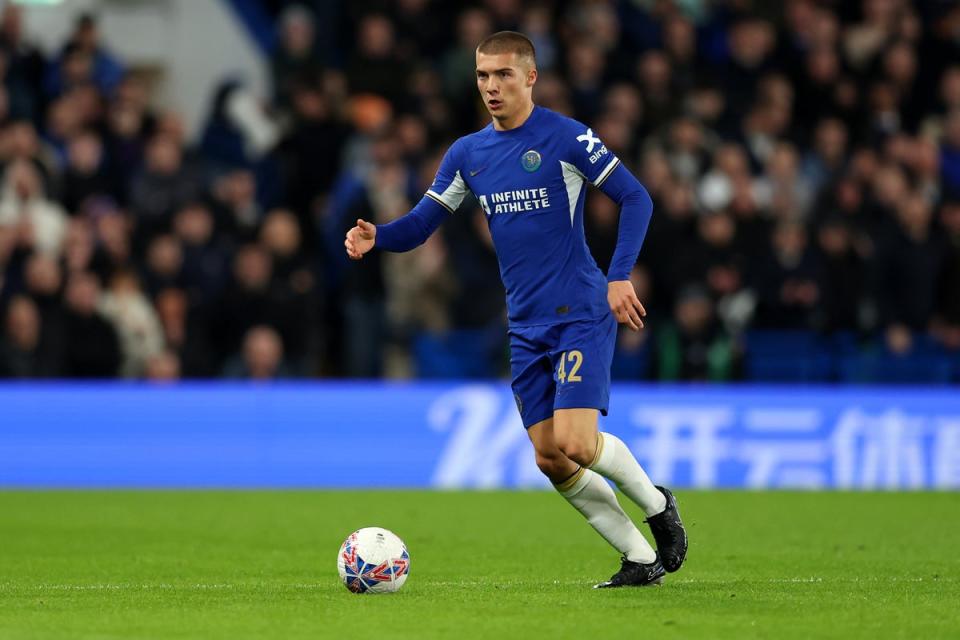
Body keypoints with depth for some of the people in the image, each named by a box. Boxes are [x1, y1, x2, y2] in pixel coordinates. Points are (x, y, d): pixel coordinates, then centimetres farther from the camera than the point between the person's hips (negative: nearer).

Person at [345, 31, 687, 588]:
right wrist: (376, 237, -12)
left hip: (582, 314, -6)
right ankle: (641, 558, 12)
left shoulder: (565, 138, -8)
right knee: (550, 458, 0)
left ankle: (657, 504, 10)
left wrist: (620, 276, -16)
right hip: (527, 327, 6)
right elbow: (422, 223, 10)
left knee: (575, 442, -19)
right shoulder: (468, 153, 9)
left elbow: (636, 198, -6)